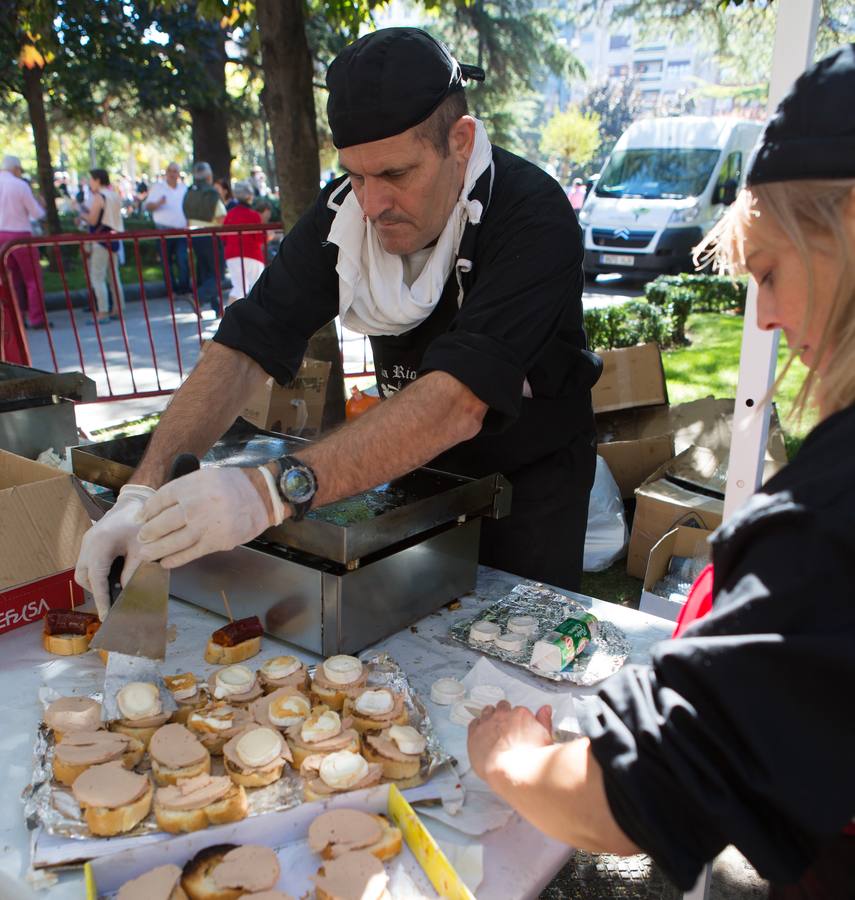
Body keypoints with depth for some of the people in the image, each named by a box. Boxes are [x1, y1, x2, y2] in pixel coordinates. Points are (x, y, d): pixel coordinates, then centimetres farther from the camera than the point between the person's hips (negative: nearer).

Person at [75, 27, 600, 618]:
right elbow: (247, 345, -18)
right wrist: (148, 490, -31)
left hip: (530, 477, -3)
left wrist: (274, 491, -52)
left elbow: (458, 402, -42)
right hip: (416, 467, 4)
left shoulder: (534, 216, -29)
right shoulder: (344, 212, -13)